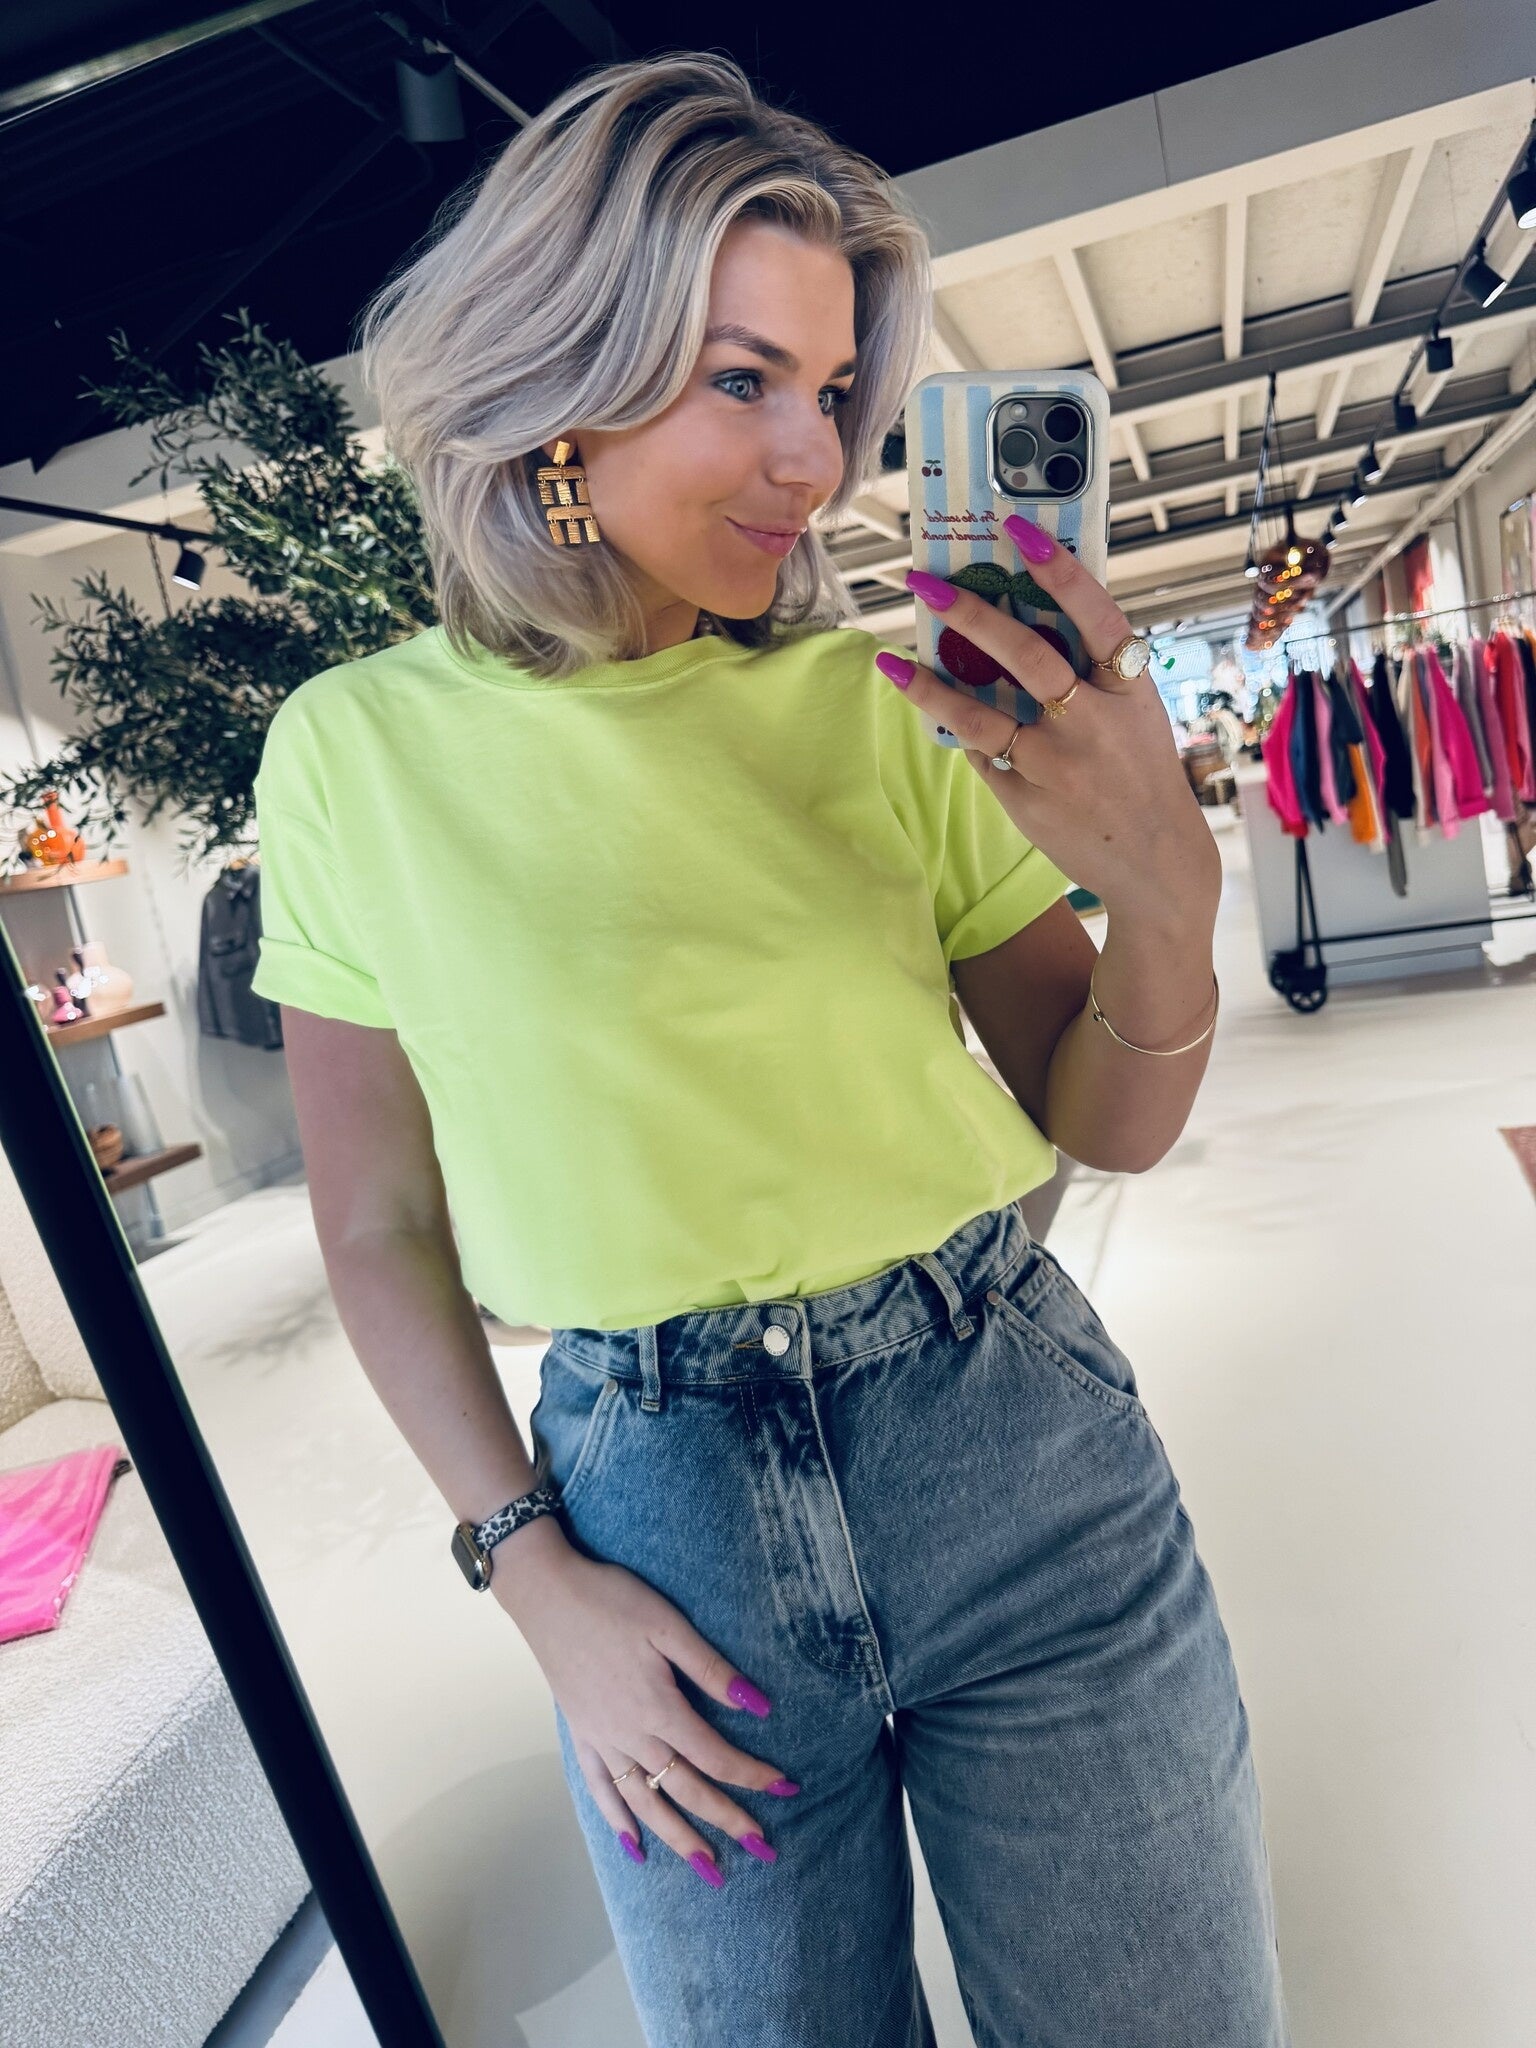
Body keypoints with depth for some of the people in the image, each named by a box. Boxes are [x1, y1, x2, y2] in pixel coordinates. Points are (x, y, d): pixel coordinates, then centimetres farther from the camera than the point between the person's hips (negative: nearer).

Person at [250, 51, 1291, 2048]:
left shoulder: (893, 705, -3)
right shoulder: (358, 750, -4)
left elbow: (1106, 1129, 0)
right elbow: (383, 1228, 1)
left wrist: (1170, 891, -19)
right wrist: (537, 1577, -4)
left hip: (1012, 1439, 1)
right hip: (654, 1491, 0)